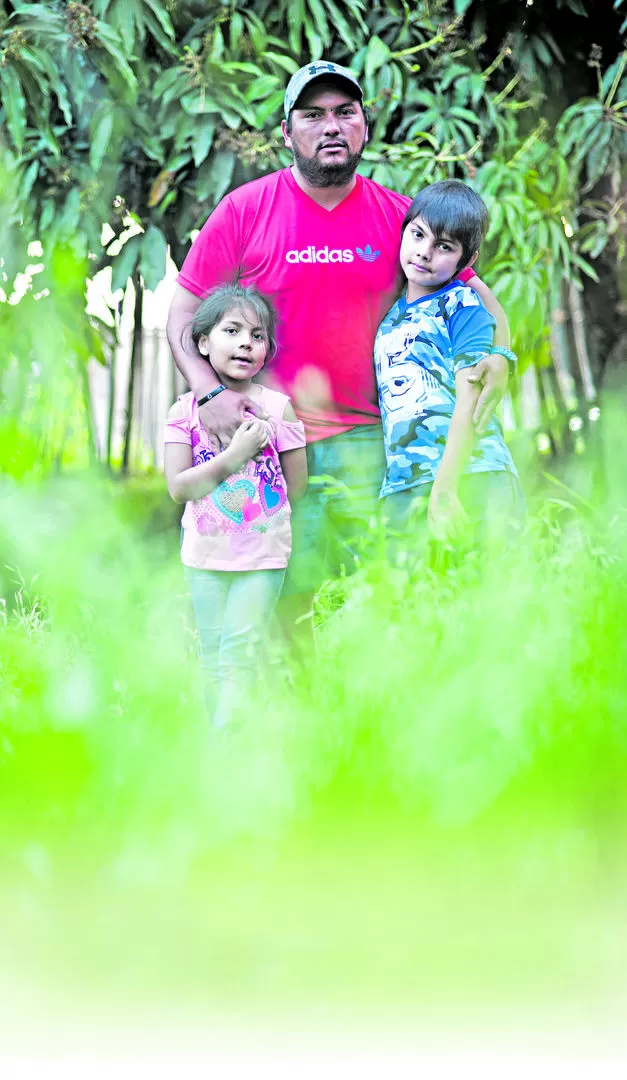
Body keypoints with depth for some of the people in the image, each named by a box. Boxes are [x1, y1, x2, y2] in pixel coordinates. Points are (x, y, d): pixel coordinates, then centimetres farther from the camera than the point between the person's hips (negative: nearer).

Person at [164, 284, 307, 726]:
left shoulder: (278, 407, -3)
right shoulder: (187, 410, -1)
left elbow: (296, 486, 0)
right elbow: (178, 487, -10)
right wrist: (233, 457, -19)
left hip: (262, 554, -2)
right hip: (205, 555, 2)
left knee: (240, 653, -7)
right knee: (212, 657, 8)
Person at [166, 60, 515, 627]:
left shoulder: (398, 216, 5)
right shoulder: (244, 209, 0)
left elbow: (478, 297, 12)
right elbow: (184, 315, 3)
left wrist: (498, 357, -9)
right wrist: (211, 394, -14)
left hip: (365, 437, 2)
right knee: (281, 601, -2)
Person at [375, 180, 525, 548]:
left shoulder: (463, 305, 3)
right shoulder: (391, 315, 20)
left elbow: (471, 398, -8)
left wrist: (444, 491, -17)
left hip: (471, 480, -5)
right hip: (403, 487, 5)